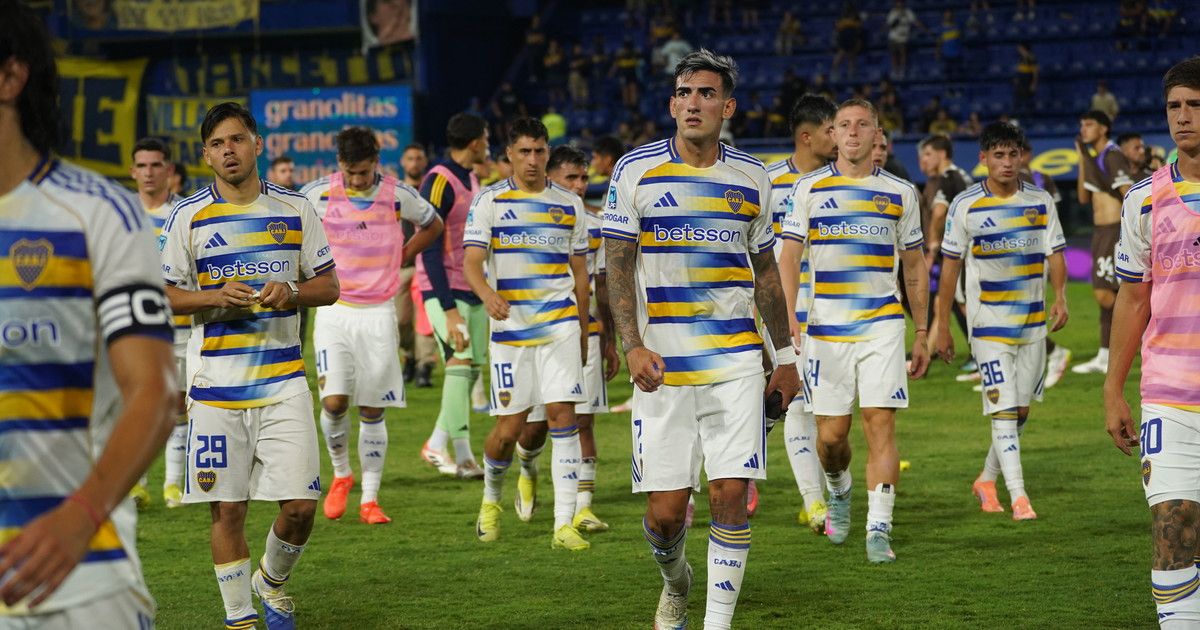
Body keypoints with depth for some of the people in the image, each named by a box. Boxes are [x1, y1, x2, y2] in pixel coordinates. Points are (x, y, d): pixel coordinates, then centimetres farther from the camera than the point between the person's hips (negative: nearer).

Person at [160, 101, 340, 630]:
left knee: (300, 505, -4)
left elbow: (328, 286, 10)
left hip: (284, 381, 1)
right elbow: (163, 294, 3)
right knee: (227, 508, 1)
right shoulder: (188, 216, 2)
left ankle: (272, 582, 26)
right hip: (216, 382, -1)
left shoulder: (295, 209, 6)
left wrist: (290, 292, -12)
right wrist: (217, 297, -15)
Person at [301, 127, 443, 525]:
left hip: (378, 313, 1)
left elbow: (432, 226, 16)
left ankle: (370, 499, 10)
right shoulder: (318, 194, -6)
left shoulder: (398, 196, -4)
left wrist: (398, 259, 8)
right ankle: (340, 474, 15)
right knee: (333, 401, -12)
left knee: (373, 409, 2)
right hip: (334, 311, -1)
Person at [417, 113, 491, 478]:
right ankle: (463, 456, -10)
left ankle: (438, 444, 13)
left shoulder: (472, 180, 14)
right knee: (460, 363, -12)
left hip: (473, 289, 8)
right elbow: (430, 249, -17)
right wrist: (449, 308, -21)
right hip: (445, 290, -8)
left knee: (473, 366, 5)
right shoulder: (440, 182, -13)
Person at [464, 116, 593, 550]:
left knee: (563, 415, -11)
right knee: (508, 429, 0)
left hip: (560, 326, 1)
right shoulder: (490, 201, 2)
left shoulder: (569, 204, 10)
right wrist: (488, 295, -27)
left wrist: (582, 330, 16)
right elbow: (471, 261, -7)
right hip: (510, 329, -1)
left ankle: (564, 525, -11)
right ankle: (491, 500, 30)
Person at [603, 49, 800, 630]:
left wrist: (786, 357, 18)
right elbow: (618, 267, -1)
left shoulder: (752, 178, 7)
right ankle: (674, 583, 31)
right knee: (664, 512, -1)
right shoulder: (636, 170, 0)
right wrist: (632, 346, -13)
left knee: (730, 495, -9)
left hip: (735, 362, 1)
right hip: (662, 364, -1)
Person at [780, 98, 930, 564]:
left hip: (882, 325, 0)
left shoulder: (900, 192, 7)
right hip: (826, 328, 0)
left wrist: (922, 334, 13)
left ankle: (879, 530, -8)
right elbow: (789, 260, 0)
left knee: (880, 426, -10)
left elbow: (915, 267, 14)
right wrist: (790, 320, -13)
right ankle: (839, 491, 36)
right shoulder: (809, 188, 4)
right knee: (831, 434, 3)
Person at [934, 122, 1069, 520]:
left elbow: (1055, 253, 7)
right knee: (1003, 409, -12)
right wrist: (942, 327, 1)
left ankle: (987, 480, 29)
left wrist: (1060, 297, -12)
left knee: (1022, 409, 9)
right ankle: (1018, 497, -13)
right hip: (988, 322, -4)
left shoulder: (1041, 202, 4)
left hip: (1033, 321, 4)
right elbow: (950, 266, 1)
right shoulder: (966, 206, -4)